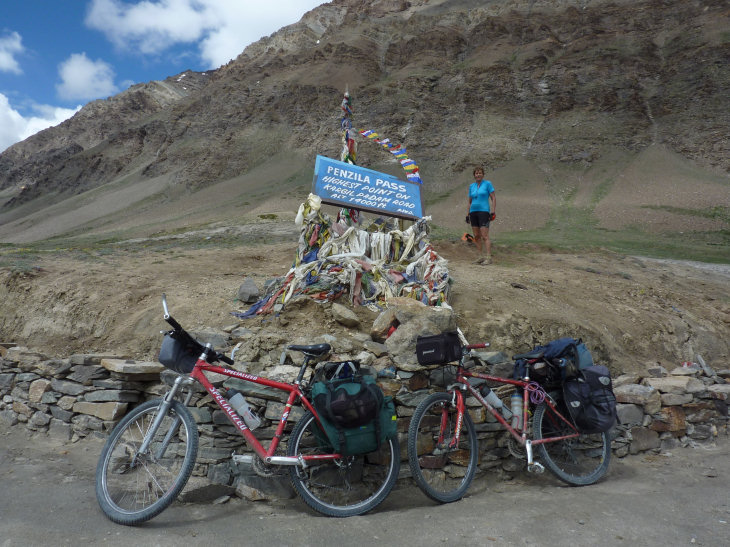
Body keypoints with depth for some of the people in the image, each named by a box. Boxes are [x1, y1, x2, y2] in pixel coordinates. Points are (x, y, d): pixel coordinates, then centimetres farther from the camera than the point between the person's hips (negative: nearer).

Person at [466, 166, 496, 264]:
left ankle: (488, 258, -12)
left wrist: (493, 211, -10)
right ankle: (482, 256, 13)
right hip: (473, 212, 6)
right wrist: (468, 214, 15)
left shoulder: (487, 183, 1)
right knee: (476, 236, 6)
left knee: (485, 236, -12)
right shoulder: (471, 186, 14)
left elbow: (493, 198, -1)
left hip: (484, 211, -6)